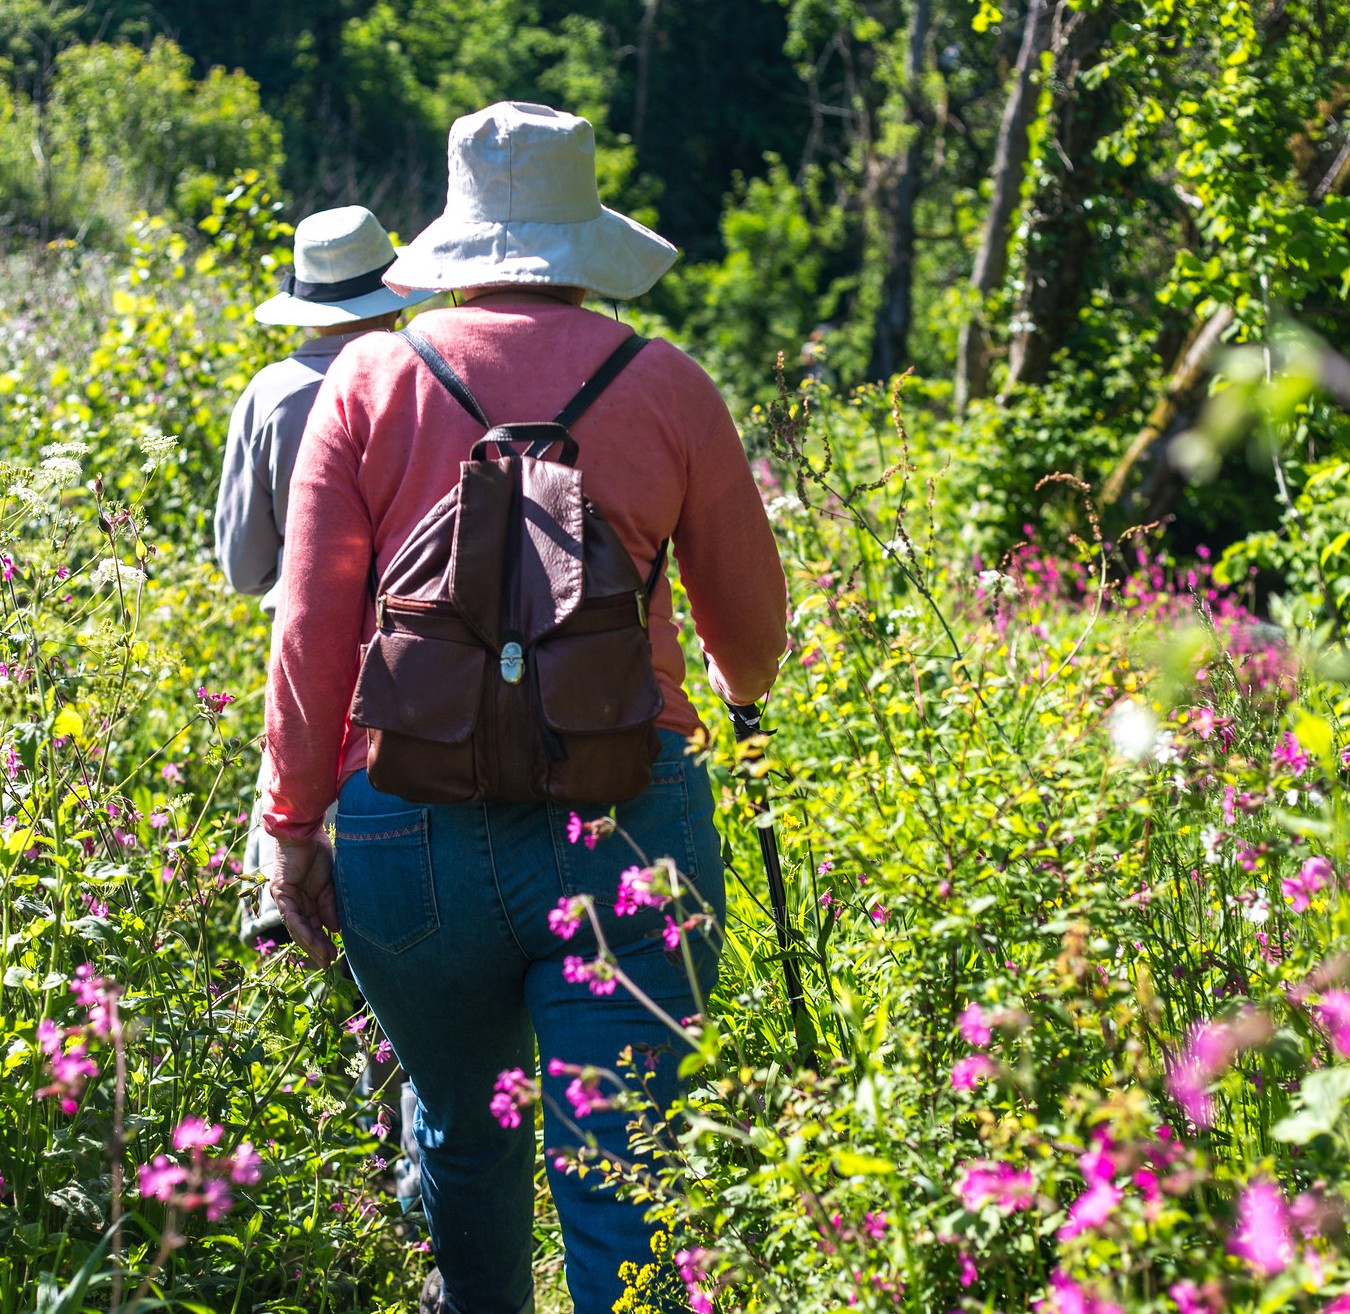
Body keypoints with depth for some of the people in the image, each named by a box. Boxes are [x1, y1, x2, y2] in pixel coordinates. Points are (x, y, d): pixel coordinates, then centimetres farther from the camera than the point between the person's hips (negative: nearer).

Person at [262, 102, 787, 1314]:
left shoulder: (372, 379, 4)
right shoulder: (667, 386, 4)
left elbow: (314, 622, -1)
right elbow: (752, 626, 14)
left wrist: (293, 817, 6)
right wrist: (741, 690, 36)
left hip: (411, 830, 1)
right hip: (623, 823, -1)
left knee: (462, 1134, 21)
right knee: (621, 1173, 1)